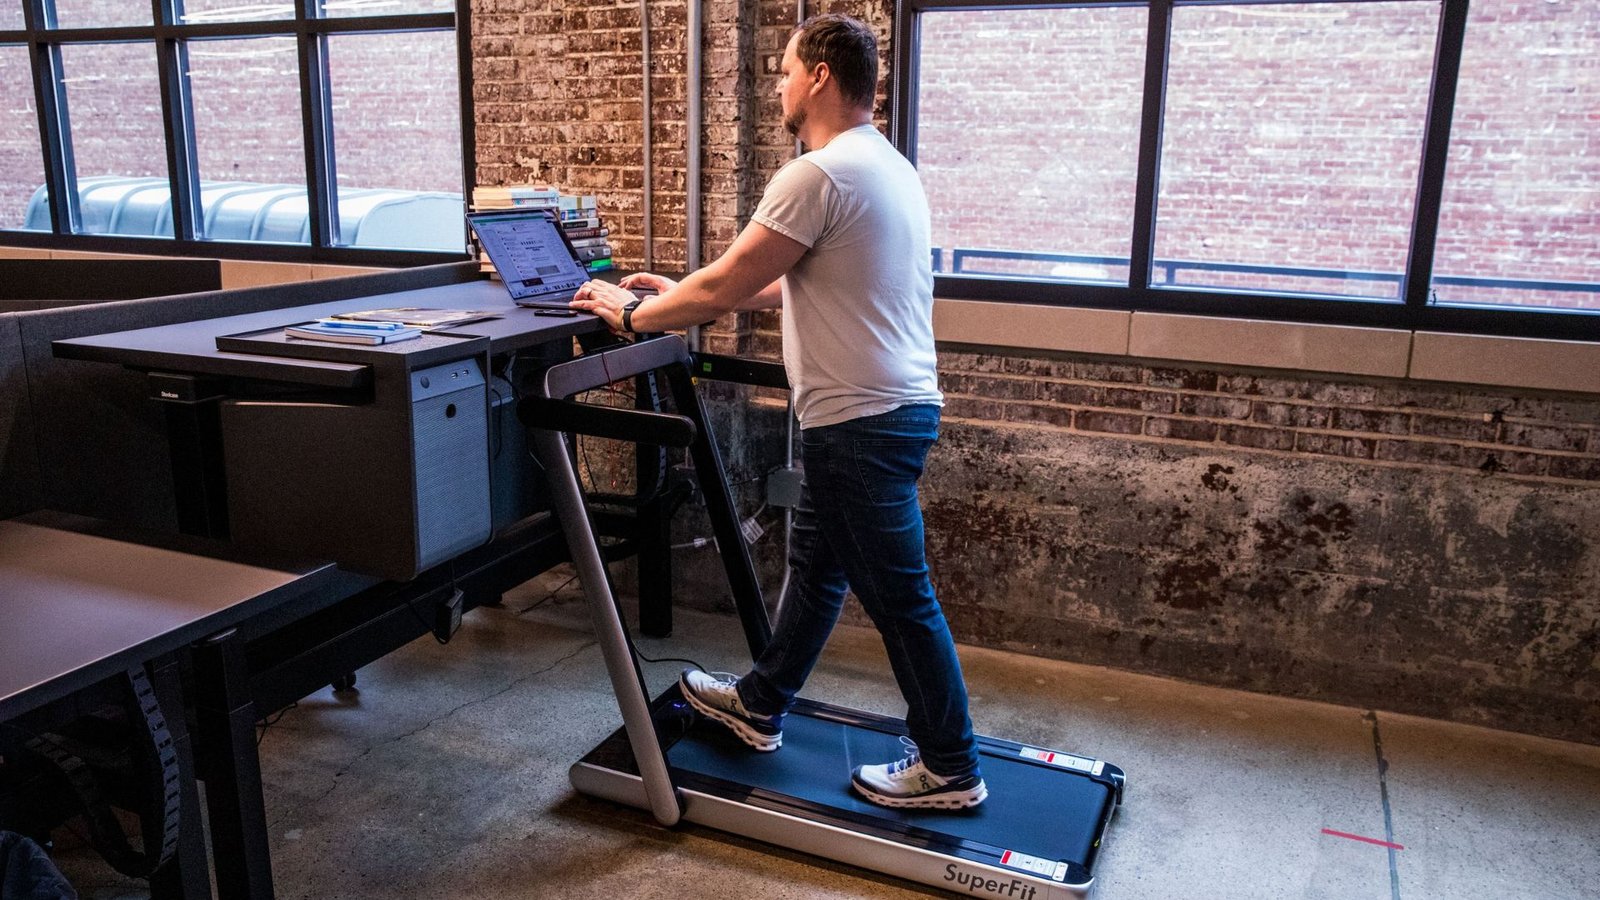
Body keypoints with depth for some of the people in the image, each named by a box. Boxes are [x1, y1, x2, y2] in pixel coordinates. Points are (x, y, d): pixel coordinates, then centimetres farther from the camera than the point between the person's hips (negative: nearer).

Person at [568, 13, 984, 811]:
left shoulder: (819, 174, -18)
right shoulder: (884, 166, 15)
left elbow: (726, 287, -15)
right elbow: (790, 284, 20)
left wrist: (634, 312, 2)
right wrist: (684, 295, 21)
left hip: (862, 423, -10)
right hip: (887, 409, 10)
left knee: (899, 598, 1)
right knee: (816, 565, 21)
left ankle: (951, 769, 15)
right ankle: (759, 706, 38)